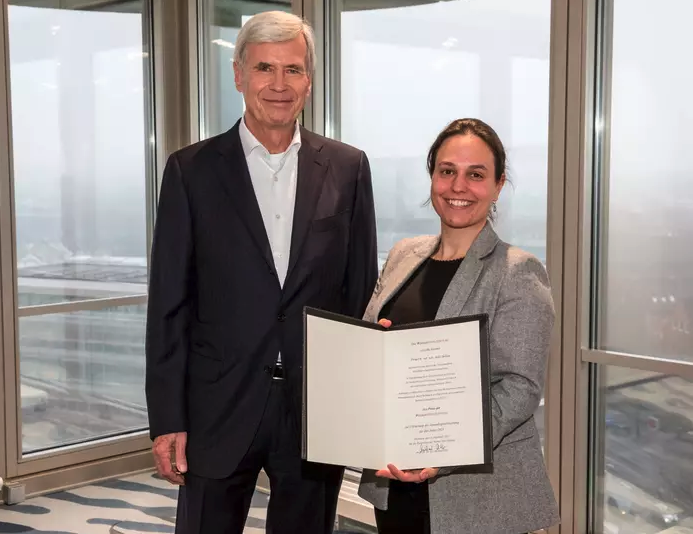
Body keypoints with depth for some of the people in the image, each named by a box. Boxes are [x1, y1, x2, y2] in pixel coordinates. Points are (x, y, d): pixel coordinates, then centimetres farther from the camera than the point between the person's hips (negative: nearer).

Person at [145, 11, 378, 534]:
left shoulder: (347, 168, 3)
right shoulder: (192, 170, -1)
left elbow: (363, 290, 6)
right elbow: (170, 305, -1)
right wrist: (167, 419, -5)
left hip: (318, 410, 1)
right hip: (219, 408, -1)